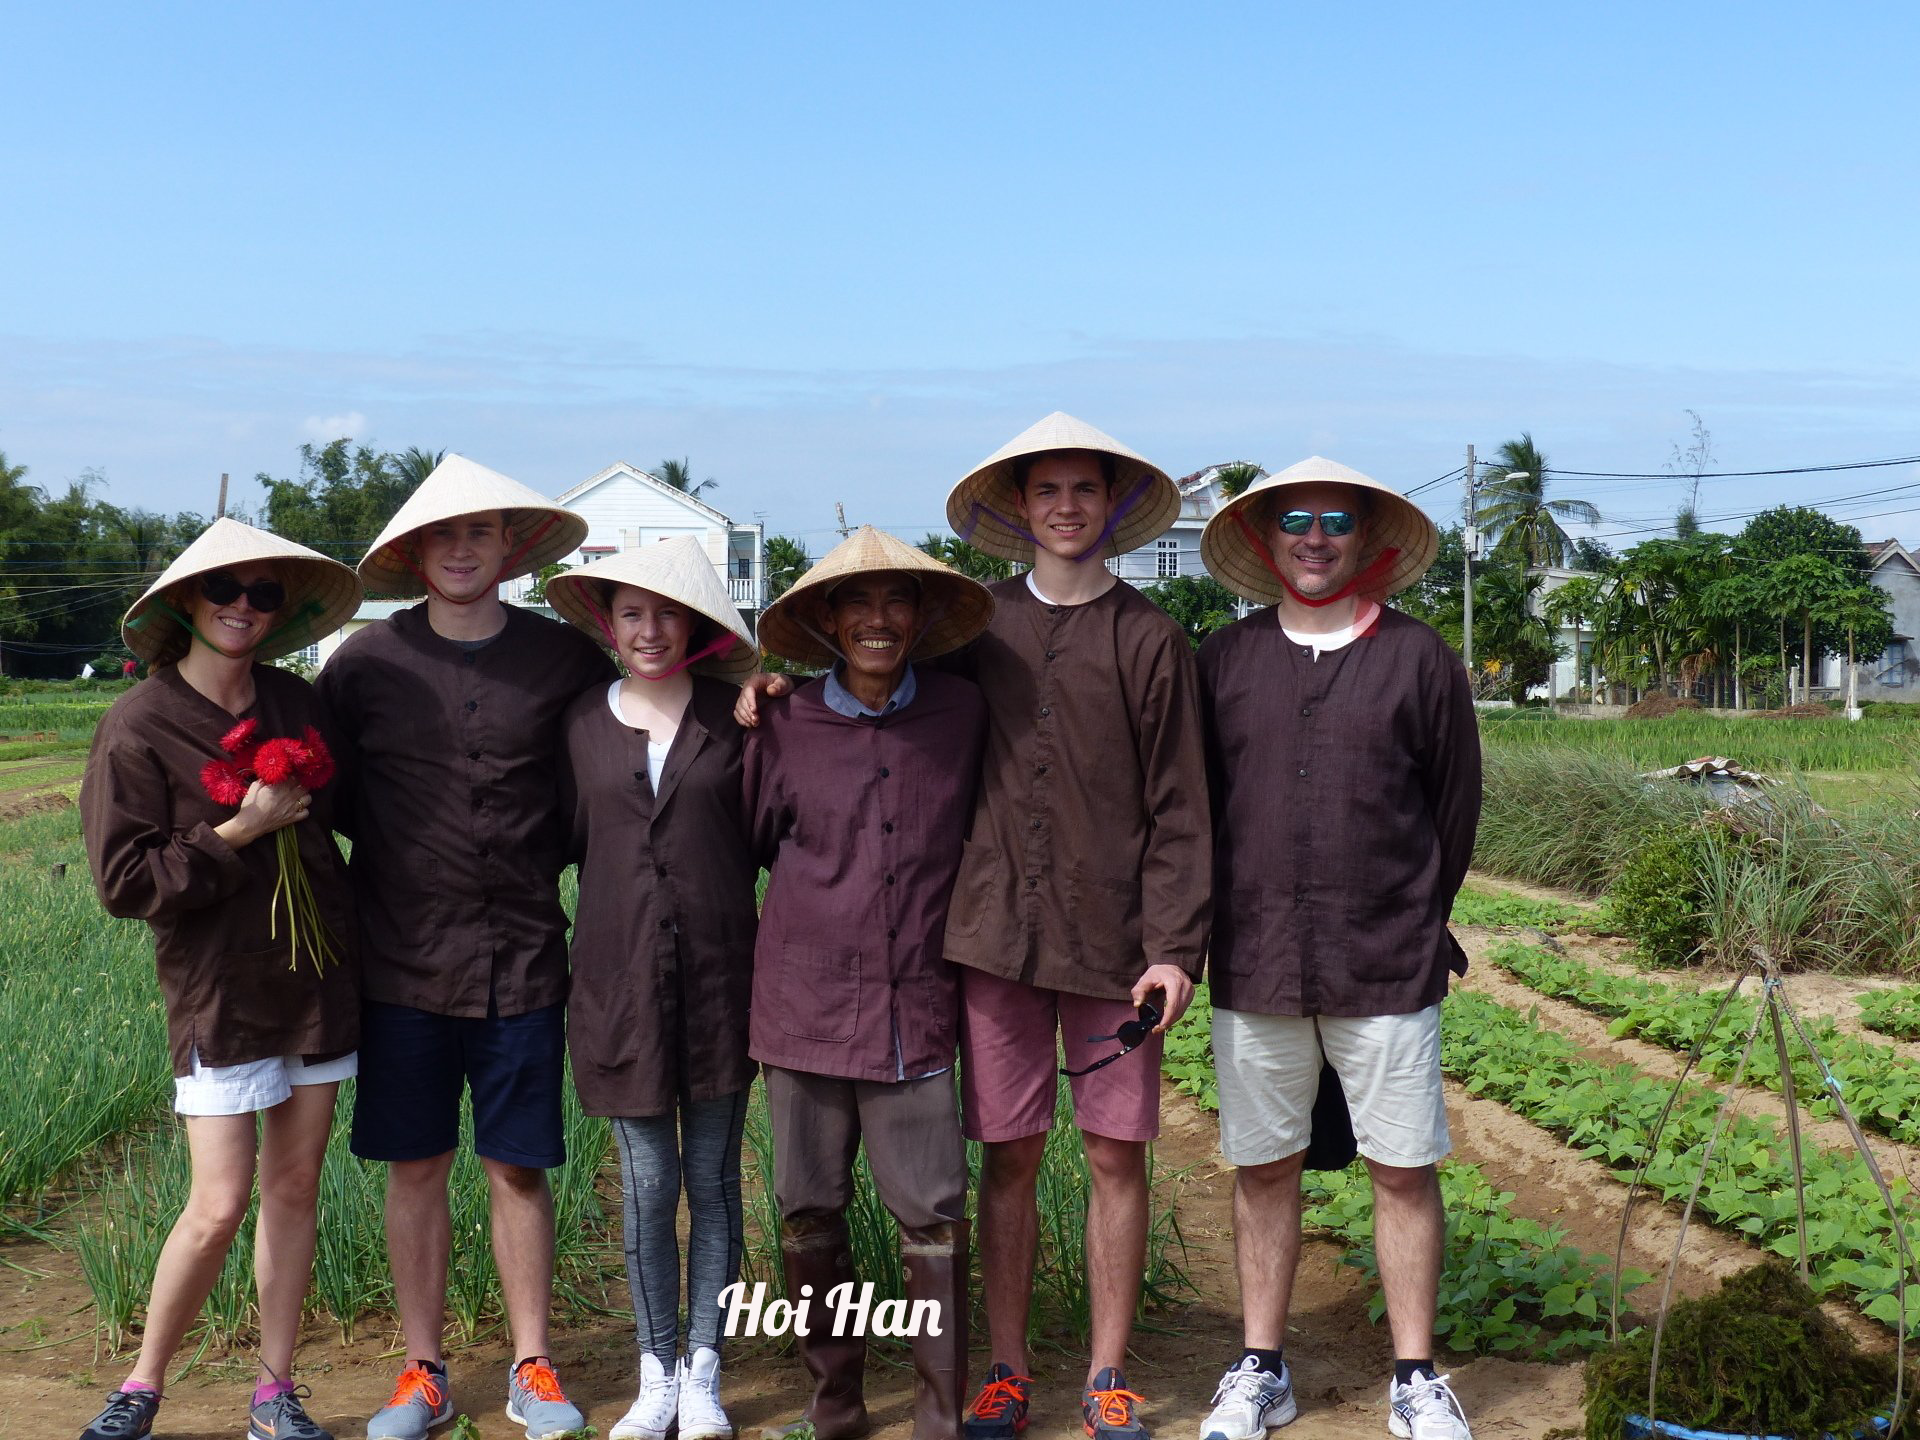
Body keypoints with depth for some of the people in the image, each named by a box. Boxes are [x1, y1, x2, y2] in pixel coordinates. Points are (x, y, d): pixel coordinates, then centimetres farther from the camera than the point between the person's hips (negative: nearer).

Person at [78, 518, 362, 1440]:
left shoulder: (296, 704, 6)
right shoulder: (138, 729, -9)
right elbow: (123, 882, -13)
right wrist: (240, 831, -17)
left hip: (318, 975, 5)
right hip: (220, 990, -5)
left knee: (293, 1189, 9)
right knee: (218, 1207, -6)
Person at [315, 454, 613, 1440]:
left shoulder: (566, 659, 0)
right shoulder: (367, 660, 0)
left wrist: (544, 862, 1)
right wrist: (381, 869, 5)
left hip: (522, 960, 0)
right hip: (404, 963, 1)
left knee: (518, 1169, 8)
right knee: (415, 1167, 9)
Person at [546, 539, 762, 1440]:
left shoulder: (733, 715, 2)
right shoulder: (584, 722, 5)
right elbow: (564, 838, 11)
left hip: (719, 972, 0)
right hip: (620, 976, 1)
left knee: (713, 1178, 6)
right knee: (647, 1185, 6)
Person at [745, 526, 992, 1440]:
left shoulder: (962, 714, 2)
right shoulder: (784, 723, 1)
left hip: (915, 1005, -1)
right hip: (804, 998, 1)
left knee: (933, 1217, -2)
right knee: (809, 1213, 9)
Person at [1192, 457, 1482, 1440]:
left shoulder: (1418, 657, 2)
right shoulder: (1222, 659, 5)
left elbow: (1456, 806, 9)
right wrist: (1221, 926, 10)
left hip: (1388, 969, -1)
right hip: (1254, 969, 1)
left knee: (1403, 1170, 5)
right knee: (1264, 1167, 9)